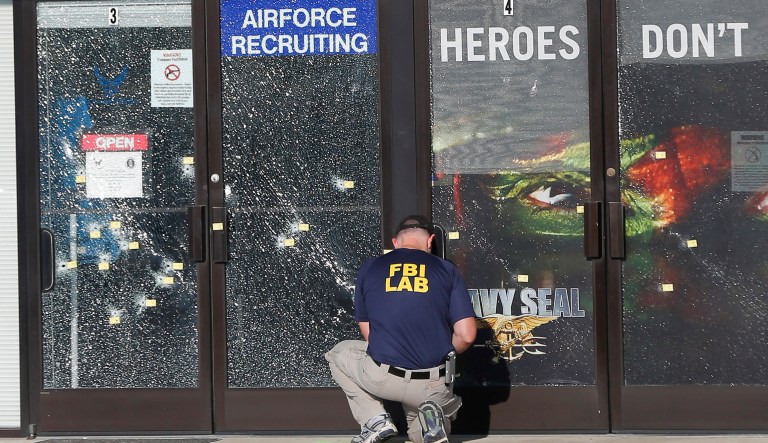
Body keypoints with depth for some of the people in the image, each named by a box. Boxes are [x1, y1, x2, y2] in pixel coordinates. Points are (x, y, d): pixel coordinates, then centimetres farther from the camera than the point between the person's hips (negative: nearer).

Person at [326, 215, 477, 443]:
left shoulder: (369, 268, 6)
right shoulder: (447, 270, 3)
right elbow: (466, 336, -3)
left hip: (382, 378, -1)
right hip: (434, 388, 1)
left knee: (339, 354, 30)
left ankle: (375, 420, 11)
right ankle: (431, 413, -6)